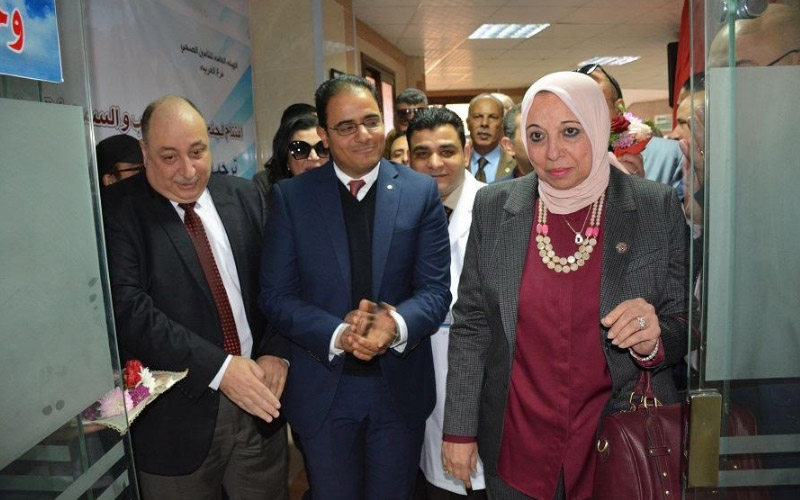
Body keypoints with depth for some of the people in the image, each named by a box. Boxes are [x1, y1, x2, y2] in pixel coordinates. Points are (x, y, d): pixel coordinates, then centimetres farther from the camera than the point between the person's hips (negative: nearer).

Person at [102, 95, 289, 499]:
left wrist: (276, 352, -10)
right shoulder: (117, 210, -7)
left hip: (259, 406, 4)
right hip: (175, 420, -3)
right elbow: (126, 307, -17)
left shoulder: (244, 197, 5)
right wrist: (219, 367, -22)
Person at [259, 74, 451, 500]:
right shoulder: (290, 196, -4)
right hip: (322, 388, 0)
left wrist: (396, 324, -27)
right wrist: (338, 334, -23)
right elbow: (275, 294, -7)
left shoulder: (421, 192, -3)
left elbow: (436, 289, -6)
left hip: (400, 385, 1)